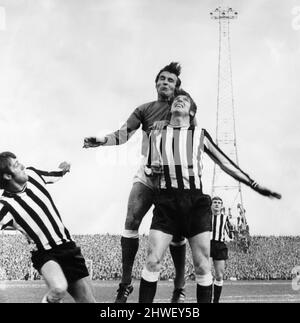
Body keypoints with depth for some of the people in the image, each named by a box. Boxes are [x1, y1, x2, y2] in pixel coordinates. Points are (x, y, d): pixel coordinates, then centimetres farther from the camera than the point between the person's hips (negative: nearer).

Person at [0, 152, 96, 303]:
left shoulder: (32, 174, 0)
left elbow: (56, 174, 19)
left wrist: (63, 168, -1)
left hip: (68, 246, 5)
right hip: (45, 255, -5)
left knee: (87, 300, 2)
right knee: (59, 289, -34)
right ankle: (49, 299, -1)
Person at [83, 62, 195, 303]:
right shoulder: (144, 110, 10)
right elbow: (124, 134, -4)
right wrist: (102, 140, -22)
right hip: (148, 171, 2)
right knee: (131, 222, -10)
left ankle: (180, 287, 9)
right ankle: (126, 283, -2)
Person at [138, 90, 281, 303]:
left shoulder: (200, 135, 13)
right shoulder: (156, 135, 15)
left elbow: (225, 163, 15)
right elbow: (149, 168, 23)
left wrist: (255, 186, 13)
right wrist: (151, 170, -2)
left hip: (196, 202, 0)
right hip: (166, 201, 0)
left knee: (202, 265, -6)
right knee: (153, 261, -11)